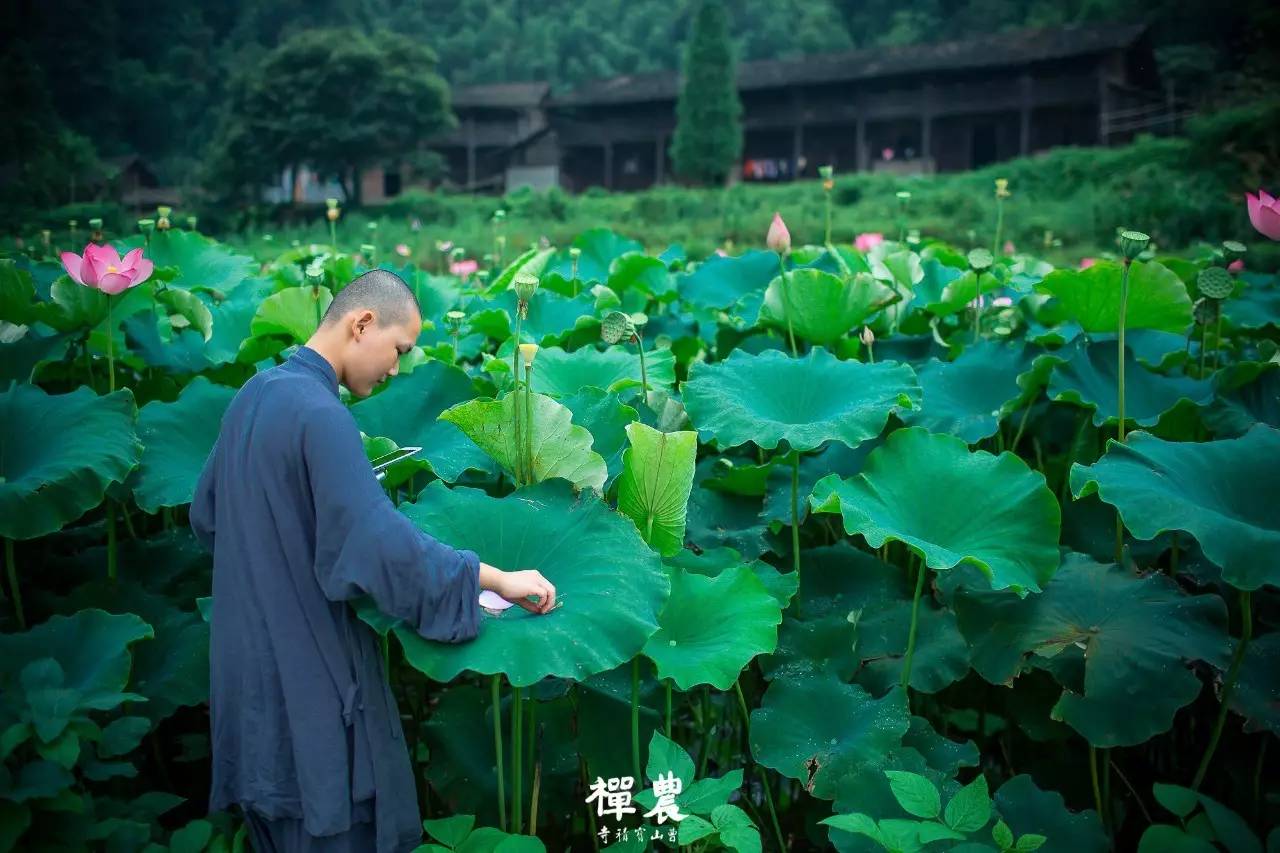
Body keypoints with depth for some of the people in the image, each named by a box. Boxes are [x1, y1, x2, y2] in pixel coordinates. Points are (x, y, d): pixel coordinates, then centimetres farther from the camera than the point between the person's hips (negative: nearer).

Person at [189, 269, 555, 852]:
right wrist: (499, 579, -23)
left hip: (250, 657, 9)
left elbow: (206, 516, 16)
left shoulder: (253, 395, 6)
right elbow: (379, 542, -30)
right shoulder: (319, 412, -22)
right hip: (306, 667, -9)